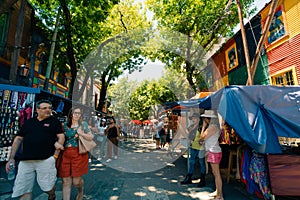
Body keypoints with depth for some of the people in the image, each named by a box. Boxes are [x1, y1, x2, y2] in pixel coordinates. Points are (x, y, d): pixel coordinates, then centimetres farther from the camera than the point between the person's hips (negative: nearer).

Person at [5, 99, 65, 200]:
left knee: (48, 186, 3)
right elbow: (18, 139, 15)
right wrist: (11, 158, 9)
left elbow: (61, 137, -2)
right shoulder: (28, 122, 14)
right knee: (23, 190, 5)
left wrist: (55, 155, -9)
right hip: (25, 161, 4)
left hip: (46, 160, -3)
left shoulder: (54, 121, 4)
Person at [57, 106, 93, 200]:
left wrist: (81, 133, -11)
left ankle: (80, 192, 38)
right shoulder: (65, 125, 9)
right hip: (65, 154, 2)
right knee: (66, 181, 4)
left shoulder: (83, 124, 3)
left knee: (76, 181, 5)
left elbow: (91, 137, 3)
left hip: (79, 154, -2)